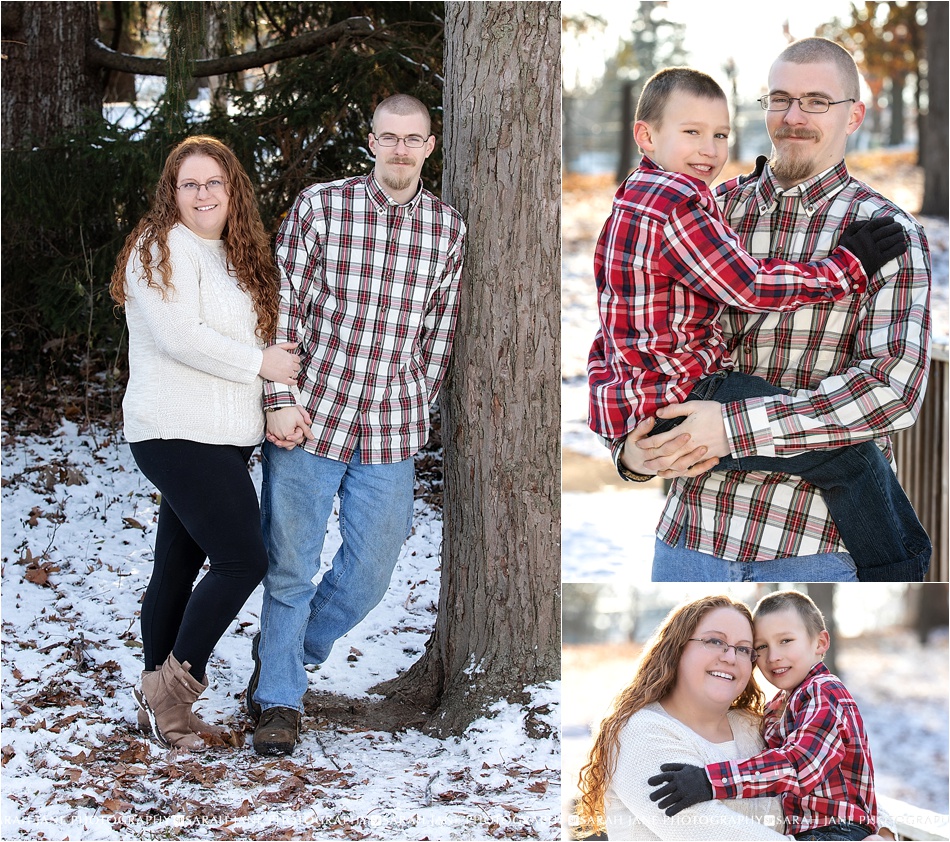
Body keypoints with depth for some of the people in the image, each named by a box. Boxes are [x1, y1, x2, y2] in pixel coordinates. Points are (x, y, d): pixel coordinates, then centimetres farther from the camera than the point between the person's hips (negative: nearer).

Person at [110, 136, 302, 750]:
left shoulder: (238, 256, 19)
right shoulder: (163, 249, -9)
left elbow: (255, 338, 23)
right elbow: (180, 337, -19)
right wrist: (261, 364, -14)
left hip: (223, 441, 9)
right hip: (180, 437, -9)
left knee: (178, 568, 12)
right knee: (243, 561, -13)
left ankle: (161, 701, 17)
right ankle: (176, 683, -3)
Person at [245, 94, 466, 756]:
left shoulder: (448, 229, 5)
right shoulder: (320, 206, -4)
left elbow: (440, 329, 13)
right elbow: (281, 305, -3)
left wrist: (416, 407, 11)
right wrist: (282, 399, -9)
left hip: (391, 432, 3)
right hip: (309, 417, -3)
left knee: (370, 571, 8)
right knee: (291, 565, 5)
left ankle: (290, 652, 34)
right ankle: (279, 700, 20)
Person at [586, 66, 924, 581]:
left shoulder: (634, 197, 18)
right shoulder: (679, 204, -16)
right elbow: (747, 288, -17)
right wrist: (849, 267, -11)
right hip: (670, 402, -11)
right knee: (851, 452, -14)